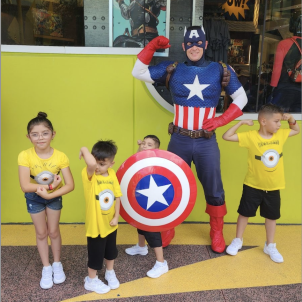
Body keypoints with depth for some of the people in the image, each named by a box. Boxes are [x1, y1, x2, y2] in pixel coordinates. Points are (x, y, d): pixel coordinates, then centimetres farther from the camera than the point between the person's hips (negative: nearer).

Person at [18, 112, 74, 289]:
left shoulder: (60, 156, -27)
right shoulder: (25, 156, -28)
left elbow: (70, 185, -28)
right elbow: (25, 186, -32)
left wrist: (49, 194, -36)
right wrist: (50, 185, -34)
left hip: (54, 196, 0)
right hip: (34, 198, 0)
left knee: (53, 231, 13)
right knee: (41, 233, 12)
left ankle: (57, 264, 34)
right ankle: (46, 268, 29)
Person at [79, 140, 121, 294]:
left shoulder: (112, 174, -7)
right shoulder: (89, 175, -22)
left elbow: (117, 196, 1)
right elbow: (91, 164, -47)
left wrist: (116, 217, -2)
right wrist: (84, 150, -31)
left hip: (110, 224, 5)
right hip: (96, 225, -5)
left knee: (111, 251, 26)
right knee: (95, 255, 12)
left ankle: (110, 273, 51)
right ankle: (91, 281, 37)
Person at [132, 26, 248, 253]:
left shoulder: (220, 70, 1)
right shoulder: (172, 69, 2)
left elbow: (241, 98, 6)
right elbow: (138, 72, 0)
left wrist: (222, 120, -8)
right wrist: (153, 45, -8)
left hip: (207, 142, 0)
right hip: (179, 140, 0)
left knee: (214, 189, 10)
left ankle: (217, 233, 31)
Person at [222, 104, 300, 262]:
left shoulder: (280, 135, -4)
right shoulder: (251, 136, -18)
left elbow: (296, 130, 16)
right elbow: (227, 136, -18)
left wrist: (291, 119, -2)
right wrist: (241, 122, -23)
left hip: (273, 187, 4)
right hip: (253, 186, -4)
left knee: (271, 216, 16)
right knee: (244, 213, 10)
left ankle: (270, 246, 34)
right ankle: (238, 240, 30)